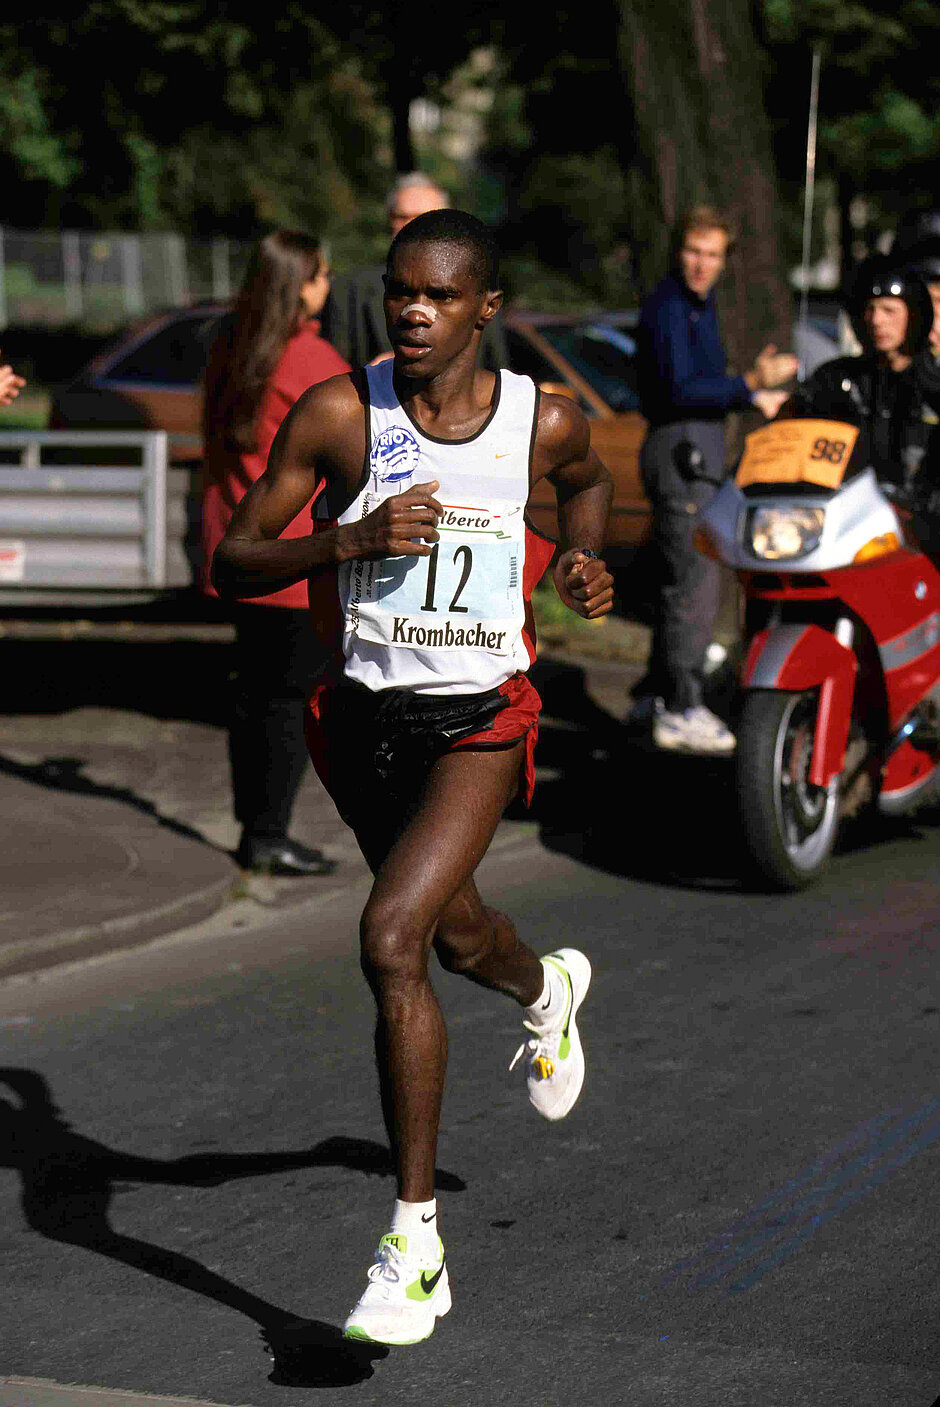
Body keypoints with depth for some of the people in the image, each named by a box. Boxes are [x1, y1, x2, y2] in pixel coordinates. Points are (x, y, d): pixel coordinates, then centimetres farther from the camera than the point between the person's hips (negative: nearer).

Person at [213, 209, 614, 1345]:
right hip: (366, 710, 3)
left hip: (481, 715, -3)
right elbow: (233, 565, -9)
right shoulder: (337, 414, -11)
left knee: (390, 940, -22)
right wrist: (352, 538, -24)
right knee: (454, 934, 24)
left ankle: (415, 1241, -12)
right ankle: (548, 991, 65)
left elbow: (585, 479, 19)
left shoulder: (544, 421, -8)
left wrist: (587, 562, 0)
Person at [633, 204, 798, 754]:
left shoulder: (701, 305, 19)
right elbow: (680, 389, -22)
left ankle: (655, 693, 24)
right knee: (696, 580, -11)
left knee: (679, 578, 15)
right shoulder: (668, 307, -13)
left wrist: (754, 383, 8)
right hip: (681, 451, -10)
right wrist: (749, 388, -22)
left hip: (699, 453, 10)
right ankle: (681, 710, -10)